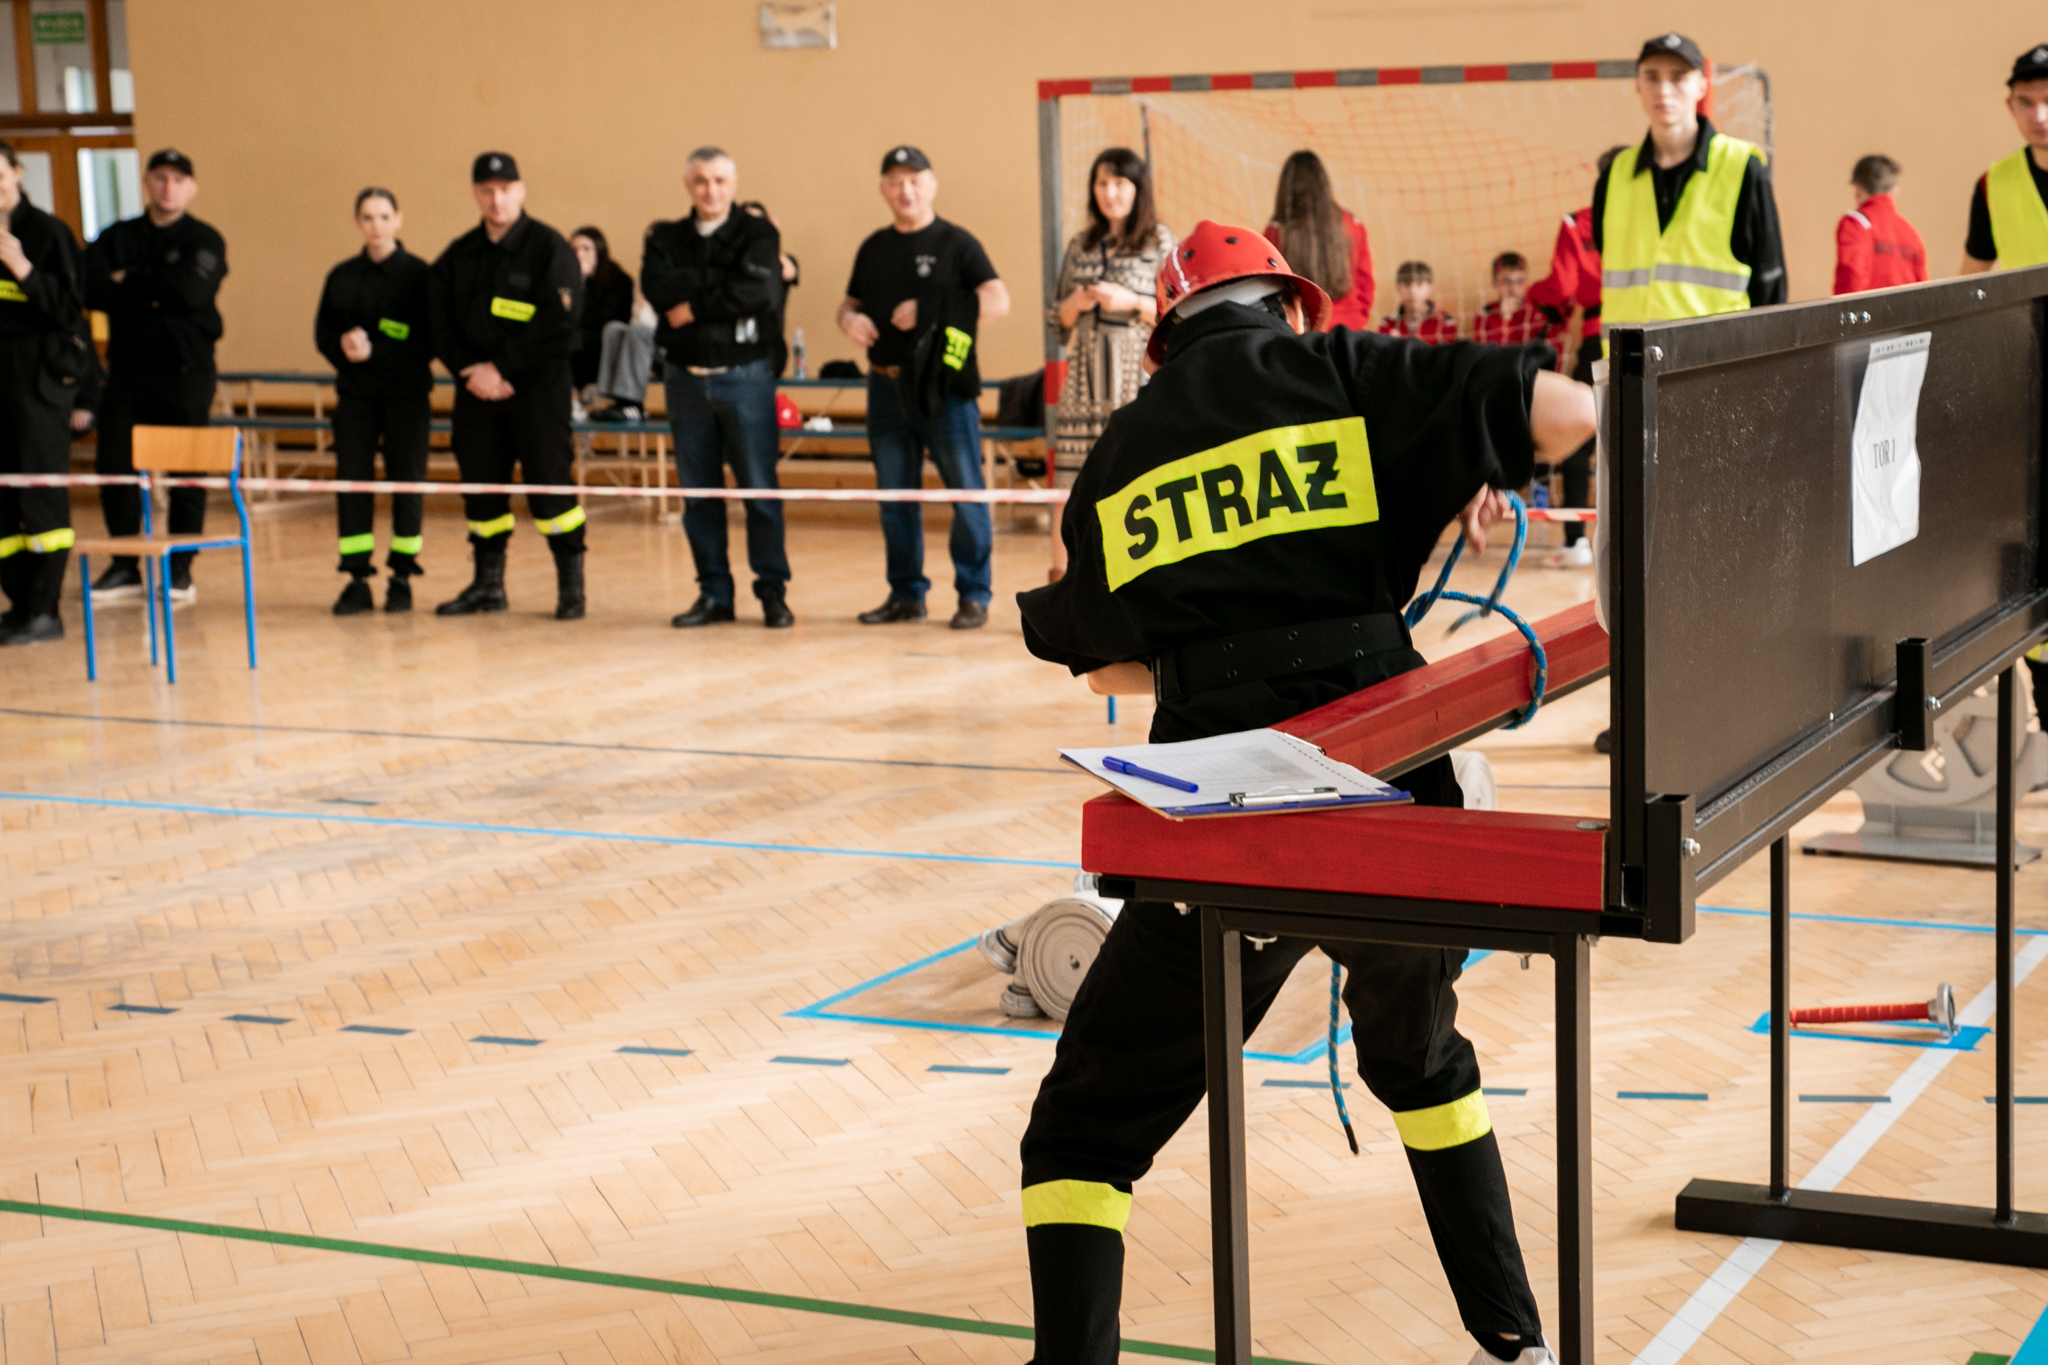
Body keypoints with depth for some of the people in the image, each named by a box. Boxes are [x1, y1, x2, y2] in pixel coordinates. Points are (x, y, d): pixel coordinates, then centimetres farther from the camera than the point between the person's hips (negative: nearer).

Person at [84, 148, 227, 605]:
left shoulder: (204, 240, 2)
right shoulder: (115, 237, 11)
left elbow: (190, 289, -17)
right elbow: (92, 289, -5)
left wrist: (130, 280, -7)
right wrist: (152, 296, -16)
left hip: (187, 370, -3)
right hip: (126, 369, 3)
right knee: (114, 467, 1)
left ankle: (181, 570, 7)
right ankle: (124, 567, 12)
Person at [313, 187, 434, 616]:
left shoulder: (418, 274, -3)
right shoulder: (342, 276, 9)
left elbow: (428, 342, -8)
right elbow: (323, 332, 11)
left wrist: (374, 352, -16)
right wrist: (344, 345, -12)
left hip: (407, 392, -3)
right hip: (354, 392, 3)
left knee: (406, 480, -1)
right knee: (351, 479, -1)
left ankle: (402, 579, 8)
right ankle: (357, 580, 4)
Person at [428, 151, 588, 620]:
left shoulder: (549, 248, -6)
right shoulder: (457, 256, 10)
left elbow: (557, 324, -14)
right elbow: (441, 323, 8)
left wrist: (500, 368, -15)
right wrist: (471, 371, -8)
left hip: (538, 388, -5)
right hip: (476, 389, 5)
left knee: (549, 484, -6)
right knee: (480, 485, 8)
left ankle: (571, 585, 2)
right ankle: (488, 584, 19)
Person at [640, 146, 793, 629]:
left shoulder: (758, 233, 1)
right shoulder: (665, 238, 11)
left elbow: (759, 290, -16)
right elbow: (657, 287, -8)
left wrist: (694, 306, -10)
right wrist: (723, 281, -13)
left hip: (745, 376, -3)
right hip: (686, 377, 3)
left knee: (759, 488, -3)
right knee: (698, 492, 6)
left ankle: (773, 592, 4)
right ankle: (713, 593, 14)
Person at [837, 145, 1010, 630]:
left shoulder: (956, 243, -2)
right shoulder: (873, 249, 14)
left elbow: (998, 302, -10)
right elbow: (851, 301, 23)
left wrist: (930, 314, -15)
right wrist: (849, 319, -2)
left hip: (945, 386, -5)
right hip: (887, 385, 5)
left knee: (965, 490, -4)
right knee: (894, 494, 10)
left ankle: (974, 595, 3)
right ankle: (906, 594, 19)